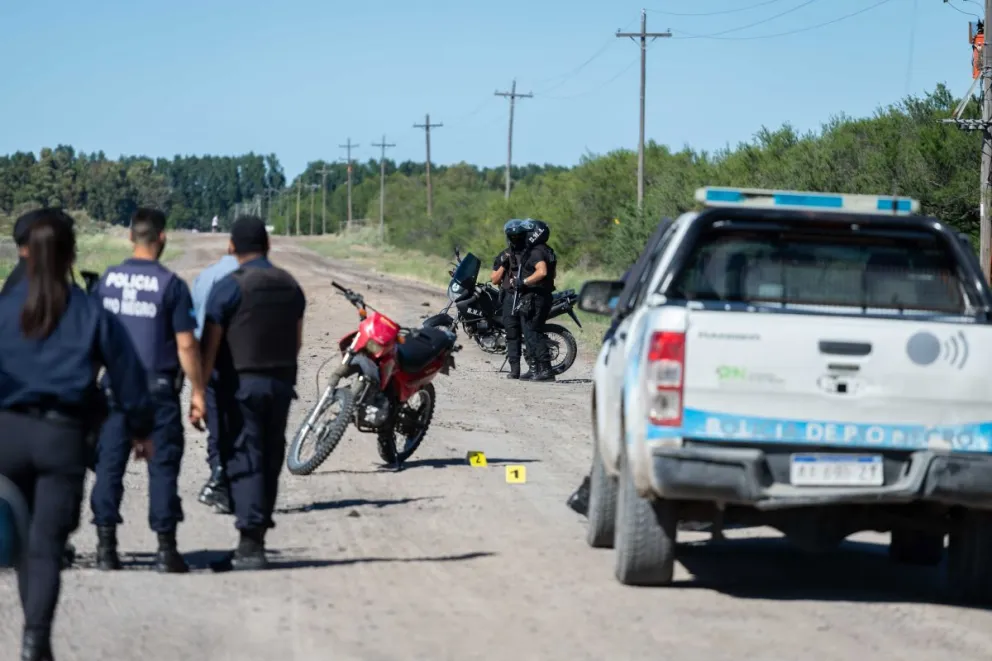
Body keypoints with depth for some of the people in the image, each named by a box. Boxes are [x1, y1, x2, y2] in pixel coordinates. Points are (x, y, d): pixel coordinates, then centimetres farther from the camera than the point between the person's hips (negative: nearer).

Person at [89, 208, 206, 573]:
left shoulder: (107, 279, 4)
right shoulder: (171, 284, -8)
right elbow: (186, 344, -8)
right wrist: (197, 391, -2)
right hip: (158, 385, -3)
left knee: (109, 463, 7)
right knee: (163, 465, 2)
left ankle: (106, 546, 6)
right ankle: (166, 549, 1)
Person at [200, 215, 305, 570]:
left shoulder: (229, 287, -8)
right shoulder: (291, 286, 12)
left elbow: (209, 344, -10)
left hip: (242, 382, -6)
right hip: (282, 383, 6)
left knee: (244, 460, -6)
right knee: (270, 460, 11)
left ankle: (250, 543, -14)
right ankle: (257, 538, 16)